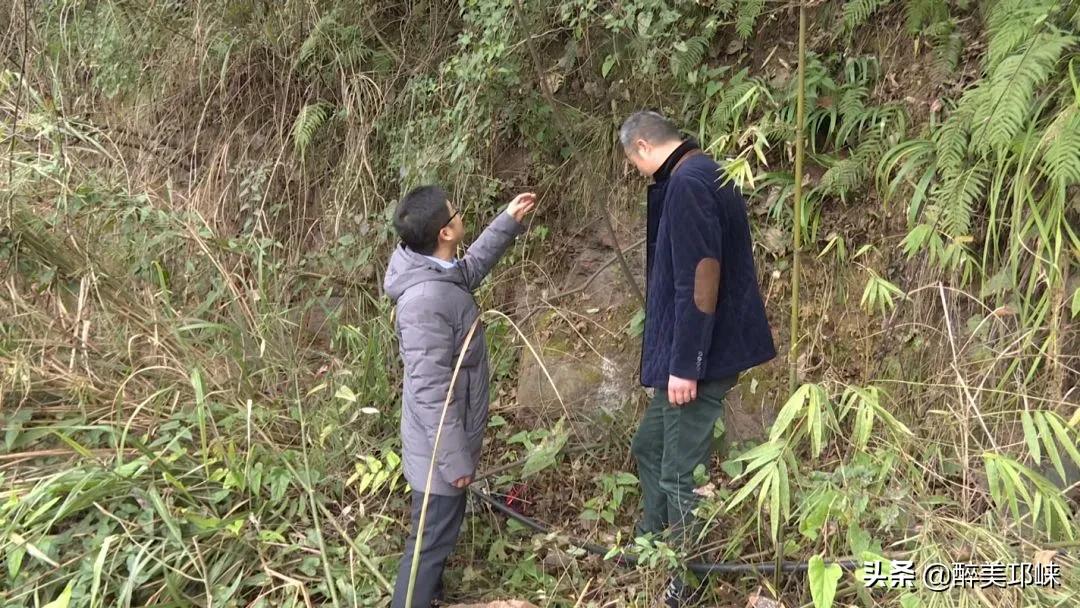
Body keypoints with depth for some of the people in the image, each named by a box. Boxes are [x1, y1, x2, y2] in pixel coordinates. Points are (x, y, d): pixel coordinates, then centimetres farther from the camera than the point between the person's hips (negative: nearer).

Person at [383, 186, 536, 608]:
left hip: (448, 436, 10)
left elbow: (471, 268, 23)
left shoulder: (436, 273, -3)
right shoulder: (426, 300, -33)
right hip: (441, 444, -10)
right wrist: (455, 459, -23)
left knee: (440, 528, 28)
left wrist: (508, 222, 19)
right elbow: (432, 392, -30)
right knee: (433, 536, 5)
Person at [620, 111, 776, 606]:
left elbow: (700, 279, -25)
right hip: (689, 353, 11)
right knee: (650, 449, 23)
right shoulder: (702, 175, 13)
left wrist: (685, 364, -22)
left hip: (696, 358, -11)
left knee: (681, 473, 1)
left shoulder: (686, 184, -19)